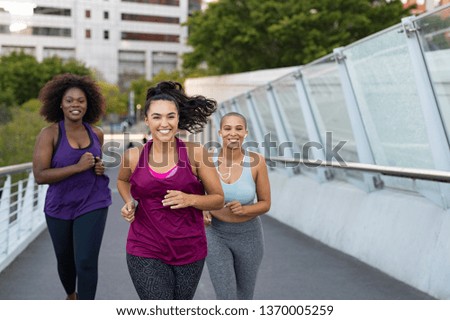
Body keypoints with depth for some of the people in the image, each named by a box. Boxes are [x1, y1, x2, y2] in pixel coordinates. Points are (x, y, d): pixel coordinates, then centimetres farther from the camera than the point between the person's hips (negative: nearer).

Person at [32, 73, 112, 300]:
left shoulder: (96, 133, 0)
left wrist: (100, 168, -4)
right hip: (59, 207, 0)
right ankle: (71, 295, 51)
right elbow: (40, 175, -20)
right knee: (65, 259, 19)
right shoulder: (49, 134, -12)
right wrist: (78, 167, -26)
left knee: (86, 262, -11)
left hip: (92, 205, 1)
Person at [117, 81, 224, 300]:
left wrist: (189, 199, -18)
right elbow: (122, 180, 20)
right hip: (146, 252, -1)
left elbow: (218, 199, 0)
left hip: (189, 251, 1)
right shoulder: (133, 157, -3)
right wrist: (129, 203, 0)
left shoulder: (195, 153, -7)